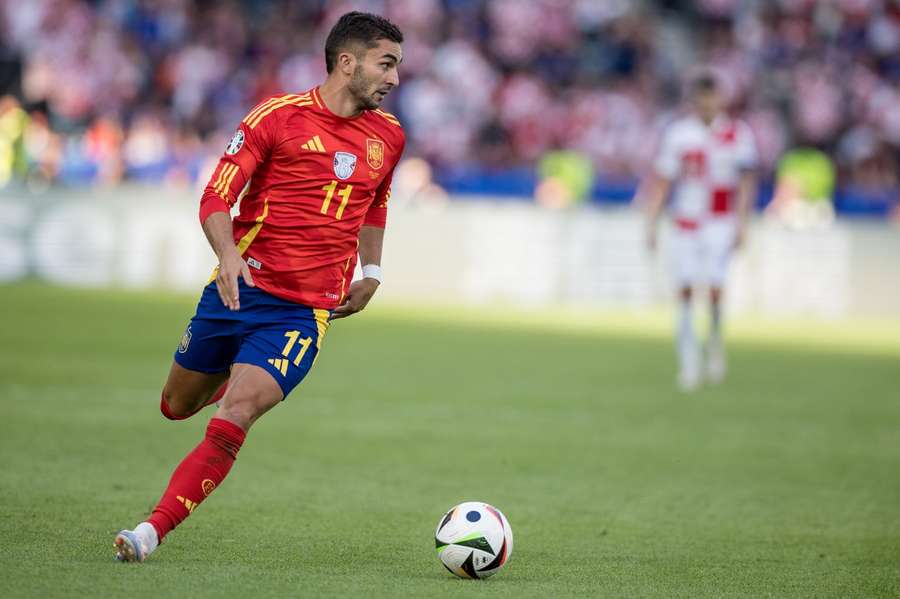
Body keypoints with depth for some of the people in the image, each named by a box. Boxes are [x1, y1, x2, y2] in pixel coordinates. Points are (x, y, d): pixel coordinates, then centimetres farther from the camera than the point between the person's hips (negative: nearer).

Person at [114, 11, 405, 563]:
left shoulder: (388, 136, 8)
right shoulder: (278, 115, -6)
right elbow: (217, 196, -9)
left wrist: (371, 272, 20)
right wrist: (228, 254, -27)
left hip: (304, 311, 1)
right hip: (238, 287, 0)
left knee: (233, 419, -19)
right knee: (178, 407, 15)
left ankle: (152, 532, -18)